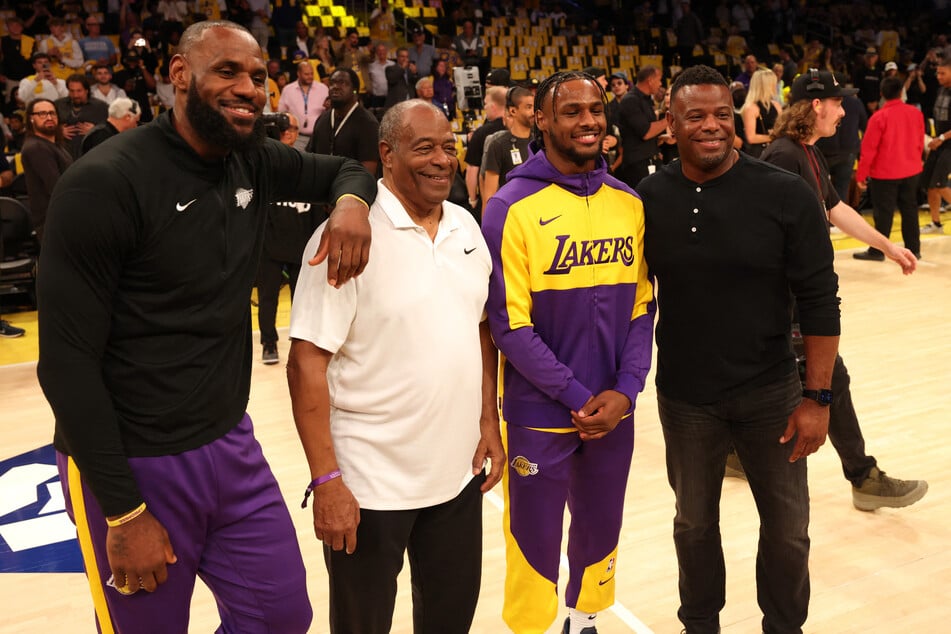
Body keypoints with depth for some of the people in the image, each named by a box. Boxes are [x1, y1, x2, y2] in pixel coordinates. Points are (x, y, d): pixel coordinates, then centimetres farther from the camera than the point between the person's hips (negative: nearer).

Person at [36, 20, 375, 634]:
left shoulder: (254, 163, 1)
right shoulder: (105, 183, -18)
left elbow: (343, 168, 19)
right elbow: (67, 361, -17)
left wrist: (351, 201, -8)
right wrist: (123, 512, -16)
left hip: (231, 444, 6)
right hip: (133, 466, -6)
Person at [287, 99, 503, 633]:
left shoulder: (466, 227, 4)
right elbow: (307, 364, -17)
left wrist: (489, 422, 7)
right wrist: (325, 480, -18)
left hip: (460, 470, 6)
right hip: (370, 484, -5)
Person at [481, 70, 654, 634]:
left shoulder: (630, 203, 3)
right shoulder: (513, 207, -12)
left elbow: (643, 305, 5)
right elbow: (509, 323, -14)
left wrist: (626, 390, -7)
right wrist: (578, 397, -14)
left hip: (614, 410, 5)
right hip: (541, 412, -4)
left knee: (601, 530, 20)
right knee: (535, 540, 10)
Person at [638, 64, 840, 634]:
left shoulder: (786, 195, -12)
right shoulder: (648, 199, -6)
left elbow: (820, 301, -8)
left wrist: (817, 396, -10)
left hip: (772, 393, -1)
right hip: (683, 397, 1)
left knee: (787, 528, 12)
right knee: (694, 522, 18)